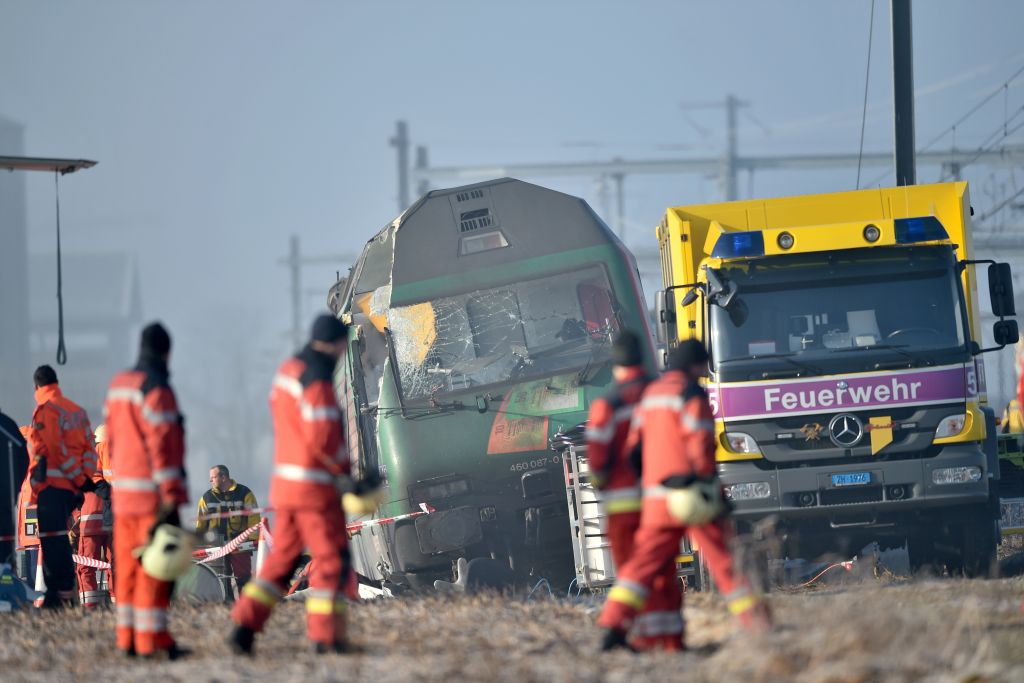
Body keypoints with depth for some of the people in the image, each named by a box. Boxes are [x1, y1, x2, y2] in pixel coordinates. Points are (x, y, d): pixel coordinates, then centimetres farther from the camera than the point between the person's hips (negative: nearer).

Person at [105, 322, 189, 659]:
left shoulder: (118, 385, 13)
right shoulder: (156, 389, -13)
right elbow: (162, 443, -18)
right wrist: (170, 493, -18)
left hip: (123, 490, 8)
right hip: (153, 491, -8)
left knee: (128, 566, 9)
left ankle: (128, 638, 10)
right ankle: (151, 640, -8)